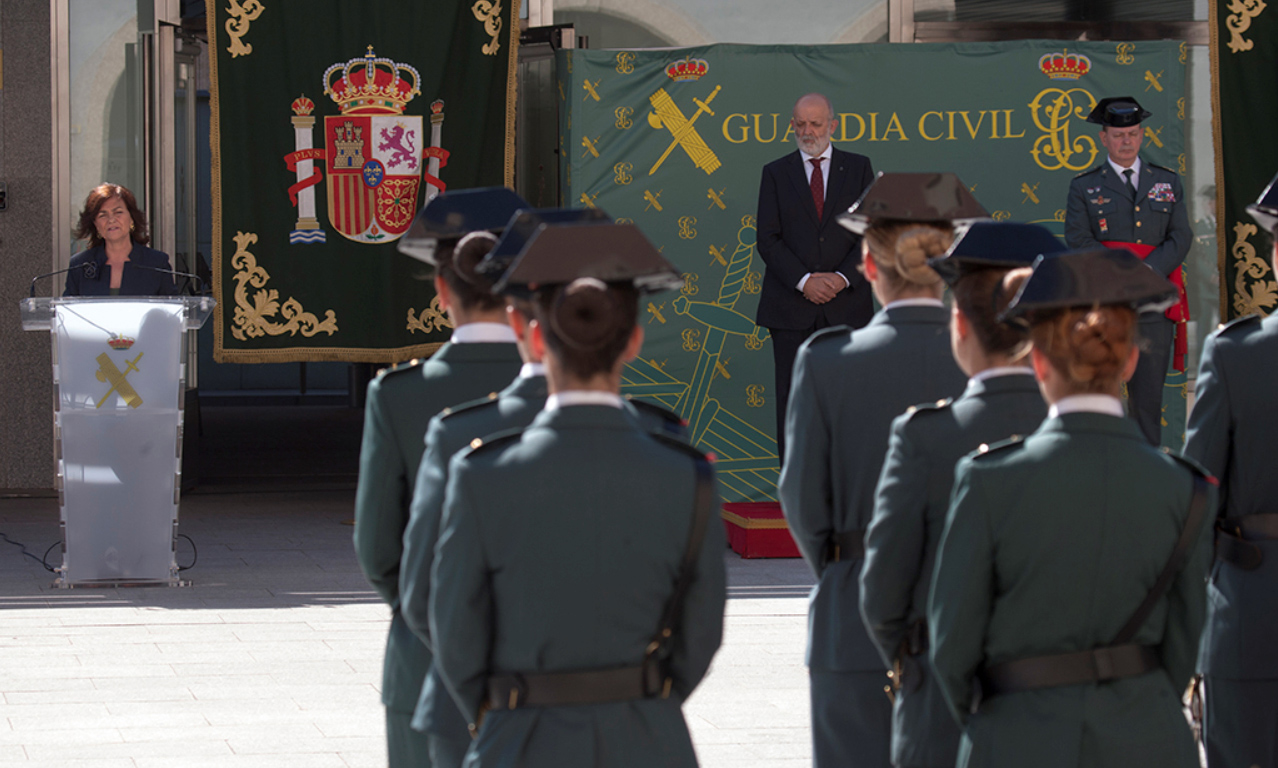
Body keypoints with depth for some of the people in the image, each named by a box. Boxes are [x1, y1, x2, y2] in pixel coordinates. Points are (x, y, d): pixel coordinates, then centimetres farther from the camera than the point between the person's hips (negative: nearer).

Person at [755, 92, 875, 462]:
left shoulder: (858, 168, 9)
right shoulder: (776, 173, 8)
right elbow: (767, 239, 0)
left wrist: (844, 277, -11)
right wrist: (805, 281, -13)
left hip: (846, 303, 0)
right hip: (792, 306, 0)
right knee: (792, 397, -1)